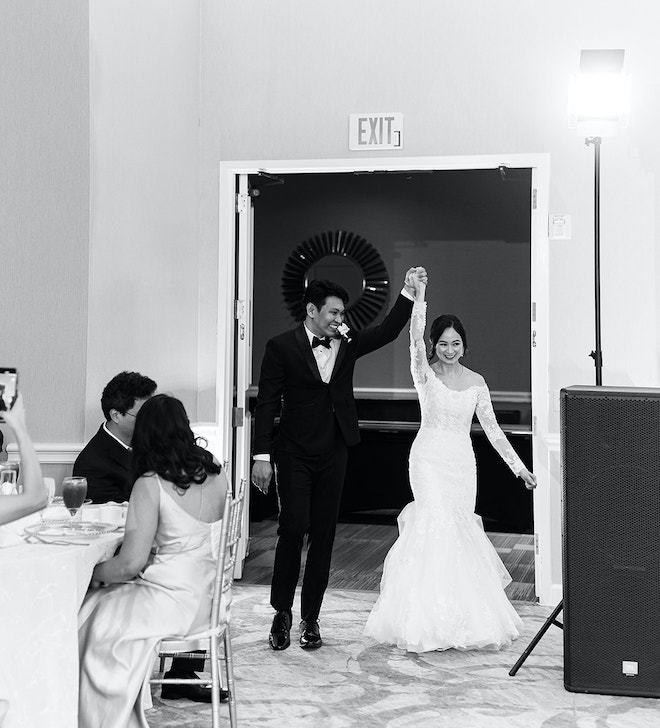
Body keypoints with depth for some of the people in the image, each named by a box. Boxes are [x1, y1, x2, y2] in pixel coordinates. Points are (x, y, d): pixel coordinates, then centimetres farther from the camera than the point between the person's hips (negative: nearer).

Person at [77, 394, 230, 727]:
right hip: (207, 592, 8)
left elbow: (131, 564, -18)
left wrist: (93, 571, -1)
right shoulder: (216, 473, 1)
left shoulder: (150, 485, -18)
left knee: (87, 621, 7)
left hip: (174, 599, -7)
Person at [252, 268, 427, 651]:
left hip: (333, 454, 4)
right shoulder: (282, 347, -4)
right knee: (293, 528, -9)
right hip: (295, 454, -4)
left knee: (324, 534, 6)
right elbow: (267, 404, -5)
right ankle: (282, 612, 9)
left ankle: (311, 617, 16)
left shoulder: (347, 343, 9)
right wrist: (262, 455, -10)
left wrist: (409, 294, -8)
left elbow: (388, 331, 6)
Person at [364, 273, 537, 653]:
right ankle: (432, 616, -9)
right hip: (430, 457, -3)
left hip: (463, 461, 3)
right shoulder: (425, 373, -2)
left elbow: (492, 428, 8)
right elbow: (416, 339, -21)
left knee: (461, 530, 4)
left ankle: (465, 616, 17)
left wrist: (519, 467, 5)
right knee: (438, 526, -14)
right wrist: (419, 296, -34)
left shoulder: (476, 382, 7)